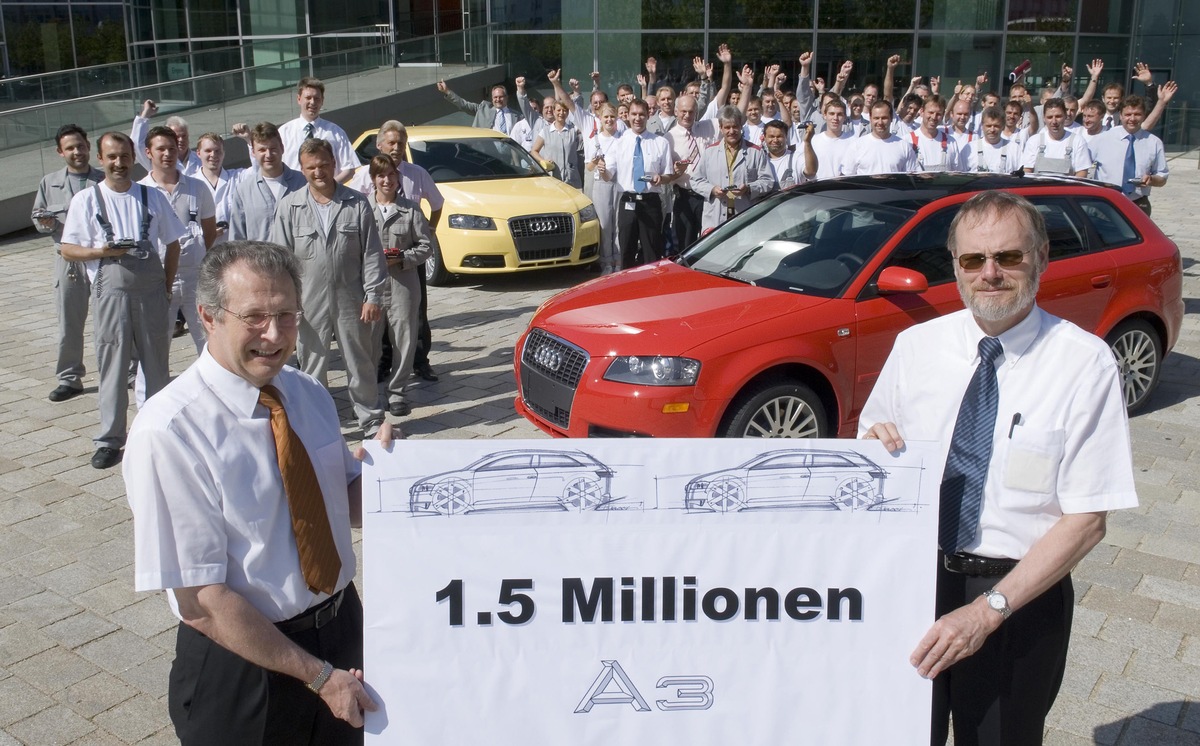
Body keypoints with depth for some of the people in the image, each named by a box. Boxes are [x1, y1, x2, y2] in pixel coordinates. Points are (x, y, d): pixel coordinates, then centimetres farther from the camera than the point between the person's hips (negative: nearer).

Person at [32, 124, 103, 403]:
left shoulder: (105, 181, 3)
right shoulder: (49, 183, 10)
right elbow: (37, 218, 15)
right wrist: (45, 222, -7)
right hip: (68, 260, 2)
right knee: (69, 323, 7)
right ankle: (69, 378, 18)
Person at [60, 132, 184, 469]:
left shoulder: (152, 197, 8)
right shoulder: (86, 200, 3)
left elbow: (172, 243, 13)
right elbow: (68, 250, 3)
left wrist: (167, 284, 5)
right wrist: (101, 251, -15)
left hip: (151, 292, 2)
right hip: (111, 292, -2)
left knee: (156, 362, 9)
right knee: (112, 365, 1)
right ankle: (109, 439, 9)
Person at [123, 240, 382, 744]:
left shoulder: (309, 395, -1)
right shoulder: (167, 433, -21)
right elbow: (201, 603, -21)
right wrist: (320, 676, -19)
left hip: (343, 625, 6)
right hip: (243, 660, -6)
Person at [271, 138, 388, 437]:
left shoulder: (357, 204, 1)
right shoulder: (289, 207, 2)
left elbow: (372, 254, 1)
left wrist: (373, 296, -4)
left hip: (352, 300, 0)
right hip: (310, 303, 0)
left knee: (361, 364, 10)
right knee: (312, 367, 8)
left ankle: (371, 419, 23)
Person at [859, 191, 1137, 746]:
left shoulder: (1085, 363, -12)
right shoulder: (914, 345, -2)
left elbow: (1086, 522, -14)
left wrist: (988, 609, -21)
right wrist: (871, 447, -18)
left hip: (1020, 594, -2)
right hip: (910, 577, 3)